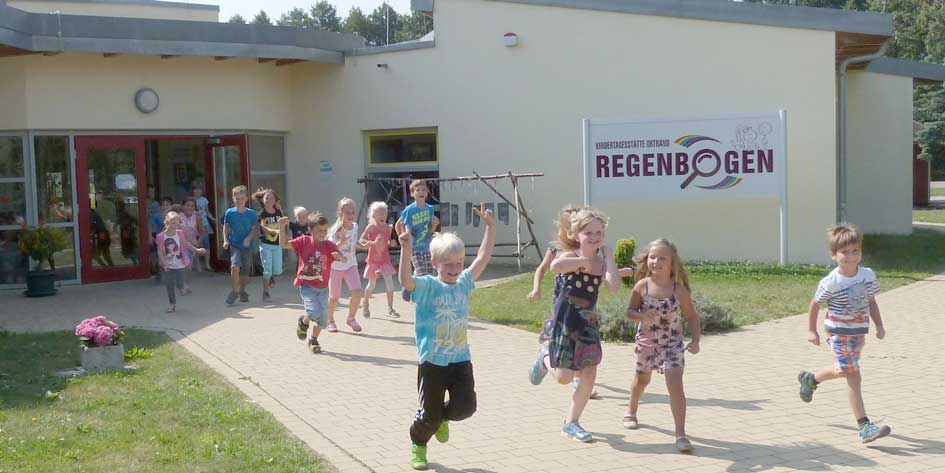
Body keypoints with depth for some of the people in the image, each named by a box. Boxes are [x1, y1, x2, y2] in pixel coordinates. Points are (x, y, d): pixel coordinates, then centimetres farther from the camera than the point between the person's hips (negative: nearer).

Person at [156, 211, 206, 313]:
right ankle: (172, 304, 22)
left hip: (179, 265, 0)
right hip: (167, 266, 0)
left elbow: (186, 244, 10)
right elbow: (160, 252, -12)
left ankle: (182, 289, 27)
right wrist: (164, 263, -20)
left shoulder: (180, 233, -5)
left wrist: (196, 250, 9)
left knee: (179, 283, -9)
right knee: (169, 286, 7)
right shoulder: (161, 236, -13)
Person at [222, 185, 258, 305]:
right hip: (234, 244, -1)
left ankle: (242, 291, 33)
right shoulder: (230, 212, -2)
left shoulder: (251, 213, -3)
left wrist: (248, 238, -16)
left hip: (247, 246, 1)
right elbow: (226, 227, 7)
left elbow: (254, 229, 1)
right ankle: (233, 291, -5)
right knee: (235, 267, -22)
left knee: (245, 272, 8)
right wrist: (225, 240, -5)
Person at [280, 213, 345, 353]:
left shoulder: (329, 245, -4)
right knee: (314, 312, -23)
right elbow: (284, 244, -6)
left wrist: (339, 256, -33)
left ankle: (313, 340, 34)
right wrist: (282, 226, -15)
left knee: (323, 319, 7)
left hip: (322, 287, 3)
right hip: (306, 285, -3)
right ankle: (304, 321, 13)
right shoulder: (304, 241, -5)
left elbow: (343, 259, -10)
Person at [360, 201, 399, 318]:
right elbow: (361, 240, -14)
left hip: (385, 258, 3)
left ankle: (390, 309, -2)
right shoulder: (371, 227, -9)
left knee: (390, 283, -9)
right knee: (371, 284, 9)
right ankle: (366, 306, 32)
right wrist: (372, 243, -28)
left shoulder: (387, 228, 2)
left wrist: (392, 243, -4)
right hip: (373, 259, -3)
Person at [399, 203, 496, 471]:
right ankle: (418, 444, 36)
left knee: (466, 406, -1)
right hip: (432, 362, -4)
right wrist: (407, 248, -42)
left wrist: (490, 227, 1)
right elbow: (405, 280, -32)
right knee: (429, 414, 6)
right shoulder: (427, 286, -12)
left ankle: (443, 418, 34)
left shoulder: (464, 283, 4)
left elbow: (483, 257, 5)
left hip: (461, 360, 4)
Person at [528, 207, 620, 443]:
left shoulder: (602, 261, 2)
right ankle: (545, 359, 32)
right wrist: (584, 261, -25)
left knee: (589, 376, 3)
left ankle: (571, 423, 20)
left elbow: (613, 285, -18)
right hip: (566, 319, -5)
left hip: (589, 321, 5)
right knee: (563, 377, -4)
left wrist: (607, 255, -12)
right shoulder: (571, 256, -11)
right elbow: (555, 266, -37)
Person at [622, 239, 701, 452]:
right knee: (642, 378, 23)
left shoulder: (678, 289, -13)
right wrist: (641, 316, -27)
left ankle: (681, 434, -16)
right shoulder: (642, 286, -12)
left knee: (675, 383, -18)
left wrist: (696, 340, -17)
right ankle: (631, 412, 51)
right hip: (646, 341, 2)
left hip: (672, 342, -2)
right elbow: (630, 311, -5)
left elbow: (692, 317, -4)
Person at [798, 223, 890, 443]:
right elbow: (815, 305, -3)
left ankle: (810, 378, 49)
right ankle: (864, 426, -2)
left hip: (859, 332, 6)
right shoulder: (830, 283, -18)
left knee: (843, 370, 20)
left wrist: (879, 325, 1)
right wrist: (811, 330, 2)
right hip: (839, 333, -6)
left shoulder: (868, 275, -3)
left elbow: (871, 302, 11)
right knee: (854, 376, -12)